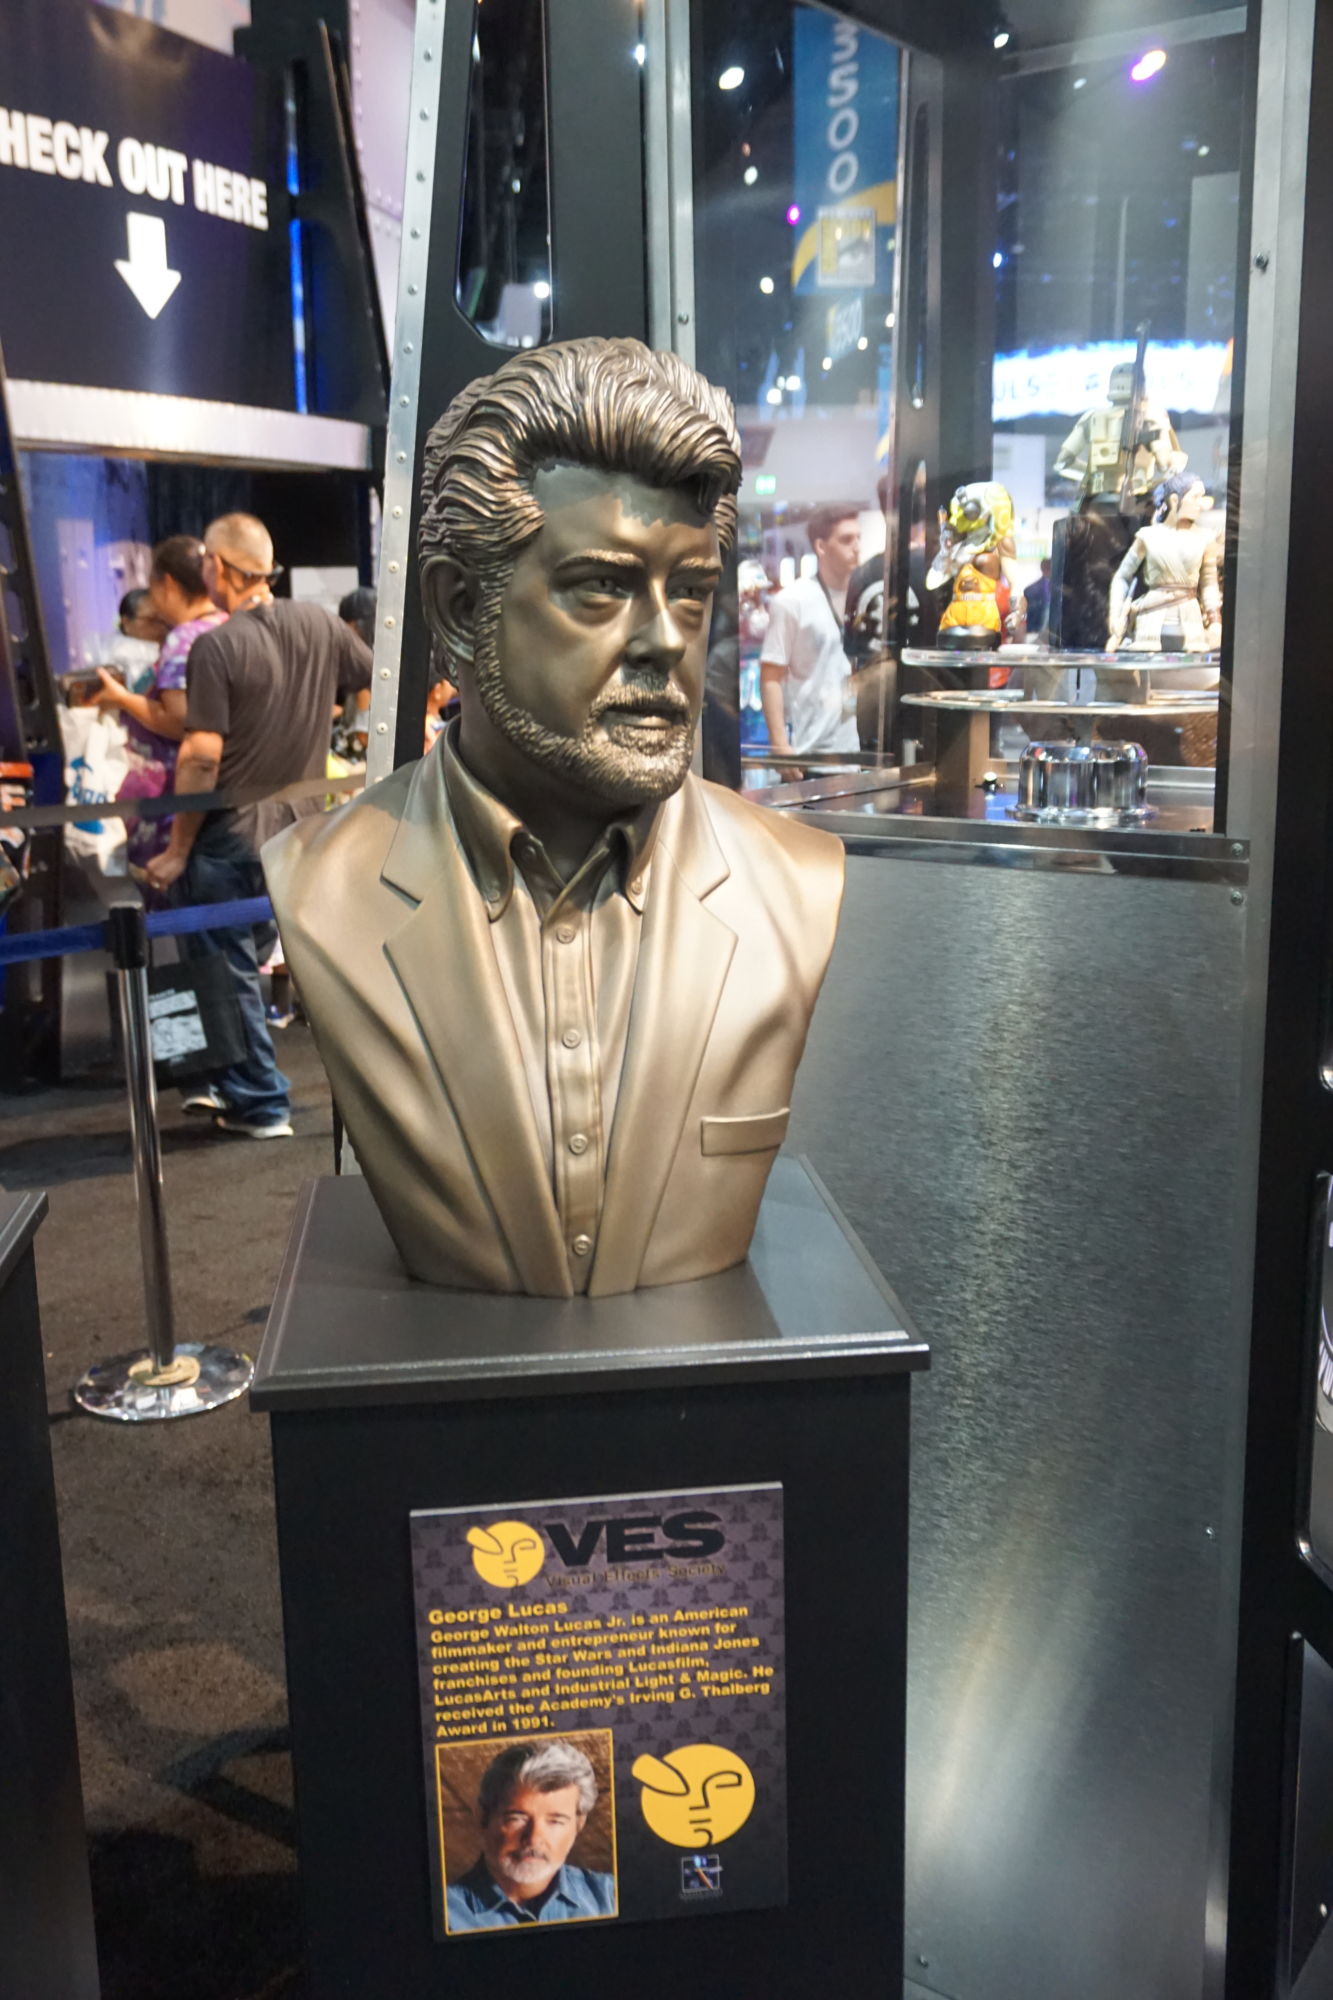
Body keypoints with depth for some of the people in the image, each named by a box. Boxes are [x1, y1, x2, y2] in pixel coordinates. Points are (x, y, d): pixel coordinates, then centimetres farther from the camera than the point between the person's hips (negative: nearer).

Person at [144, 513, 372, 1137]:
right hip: (299, 831, 6)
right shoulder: (320, 625, 1)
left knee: (227, 970, 5)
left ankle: (260, 1105, 10)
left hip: (231, 835, -6)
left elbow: (202, 757, -18)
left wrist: (177, 850, -12)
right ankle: (233, 1081, 30)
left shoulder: (216, 647, -15)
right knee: (245, 962, 21)